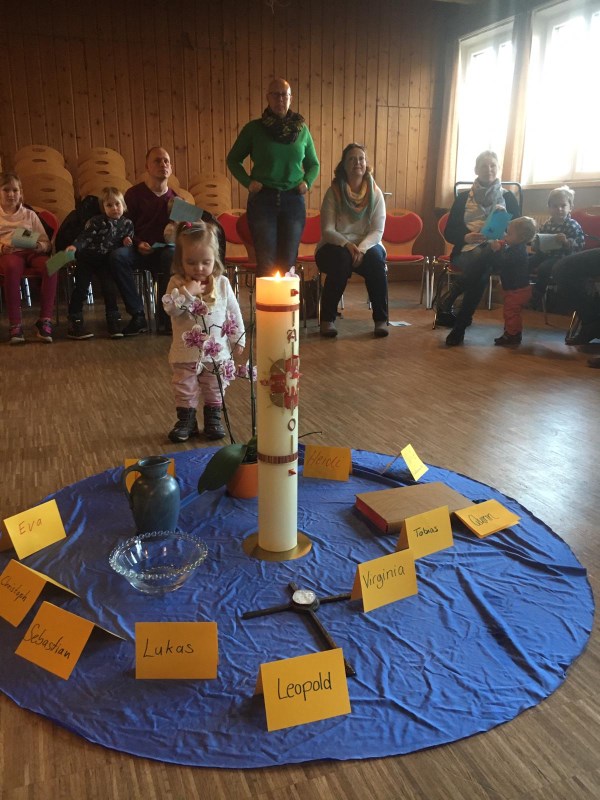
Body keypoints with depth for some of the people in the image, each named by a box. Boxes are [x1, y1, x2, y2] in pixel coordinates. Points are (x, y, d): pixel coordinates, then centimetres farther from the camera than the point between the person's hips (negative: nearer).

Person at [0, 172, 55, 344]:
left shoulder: (29, 214, 22)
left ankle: (45, 320, -31)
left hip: (31, 252, 2)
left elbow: (46, 243, 16)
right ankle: (15, 324, -37)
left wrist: (40, 246, -7)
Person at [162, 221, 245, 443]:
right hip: (186, 352, -1)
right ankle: (186, 420, 24)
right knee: (185, 389, 10)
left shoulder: (222, 283, -4)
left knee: (214, 389, 13)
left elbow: (234, 313, 2)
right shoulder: (177, 283, -8)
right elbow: (171, 309, -22)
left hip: (217, 350, 1)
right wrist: (187, 291, -30)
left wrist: (238, 339, 2)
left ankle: (213, 419, 28)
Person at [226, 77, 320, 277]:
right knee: (266, 263, -6)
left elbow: (313, 164, 21)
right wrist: (247, 182, -3)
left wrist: (307, 182, 2)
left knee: (288, 262, 4)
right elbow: (233, 159, 11)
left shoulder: (302, 129, 8)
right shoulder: (254, 128, 1)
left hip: (293, 200, 2)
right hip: (262, 199, -2)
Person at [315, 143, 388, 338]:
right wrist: (347, 244, -28)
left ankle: (381, 319, -21)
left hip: (367, 246, 1)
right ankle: (327, 319, -26)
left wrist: (362, 248, -26)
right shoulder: (333, 192, -4)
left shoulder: (375, 193, 1)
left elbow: (377, 231, -6)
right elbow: (327, 230, -10)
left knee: (376, 259, -31)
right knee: (341, 258, -35)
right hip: (336, 246, -1)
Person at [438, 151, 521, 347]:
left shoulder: (508, 197, 14)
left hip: (496, 251, 1)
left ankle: (448, 302, -26)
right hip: (467, 250, 0)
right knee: (481, 271, -36)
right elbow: (449, 232, 8)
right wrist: (467, 237, -14)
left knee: (484, 258, -38)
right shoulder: (464, 197, 12)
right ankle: (460, 324, -28)